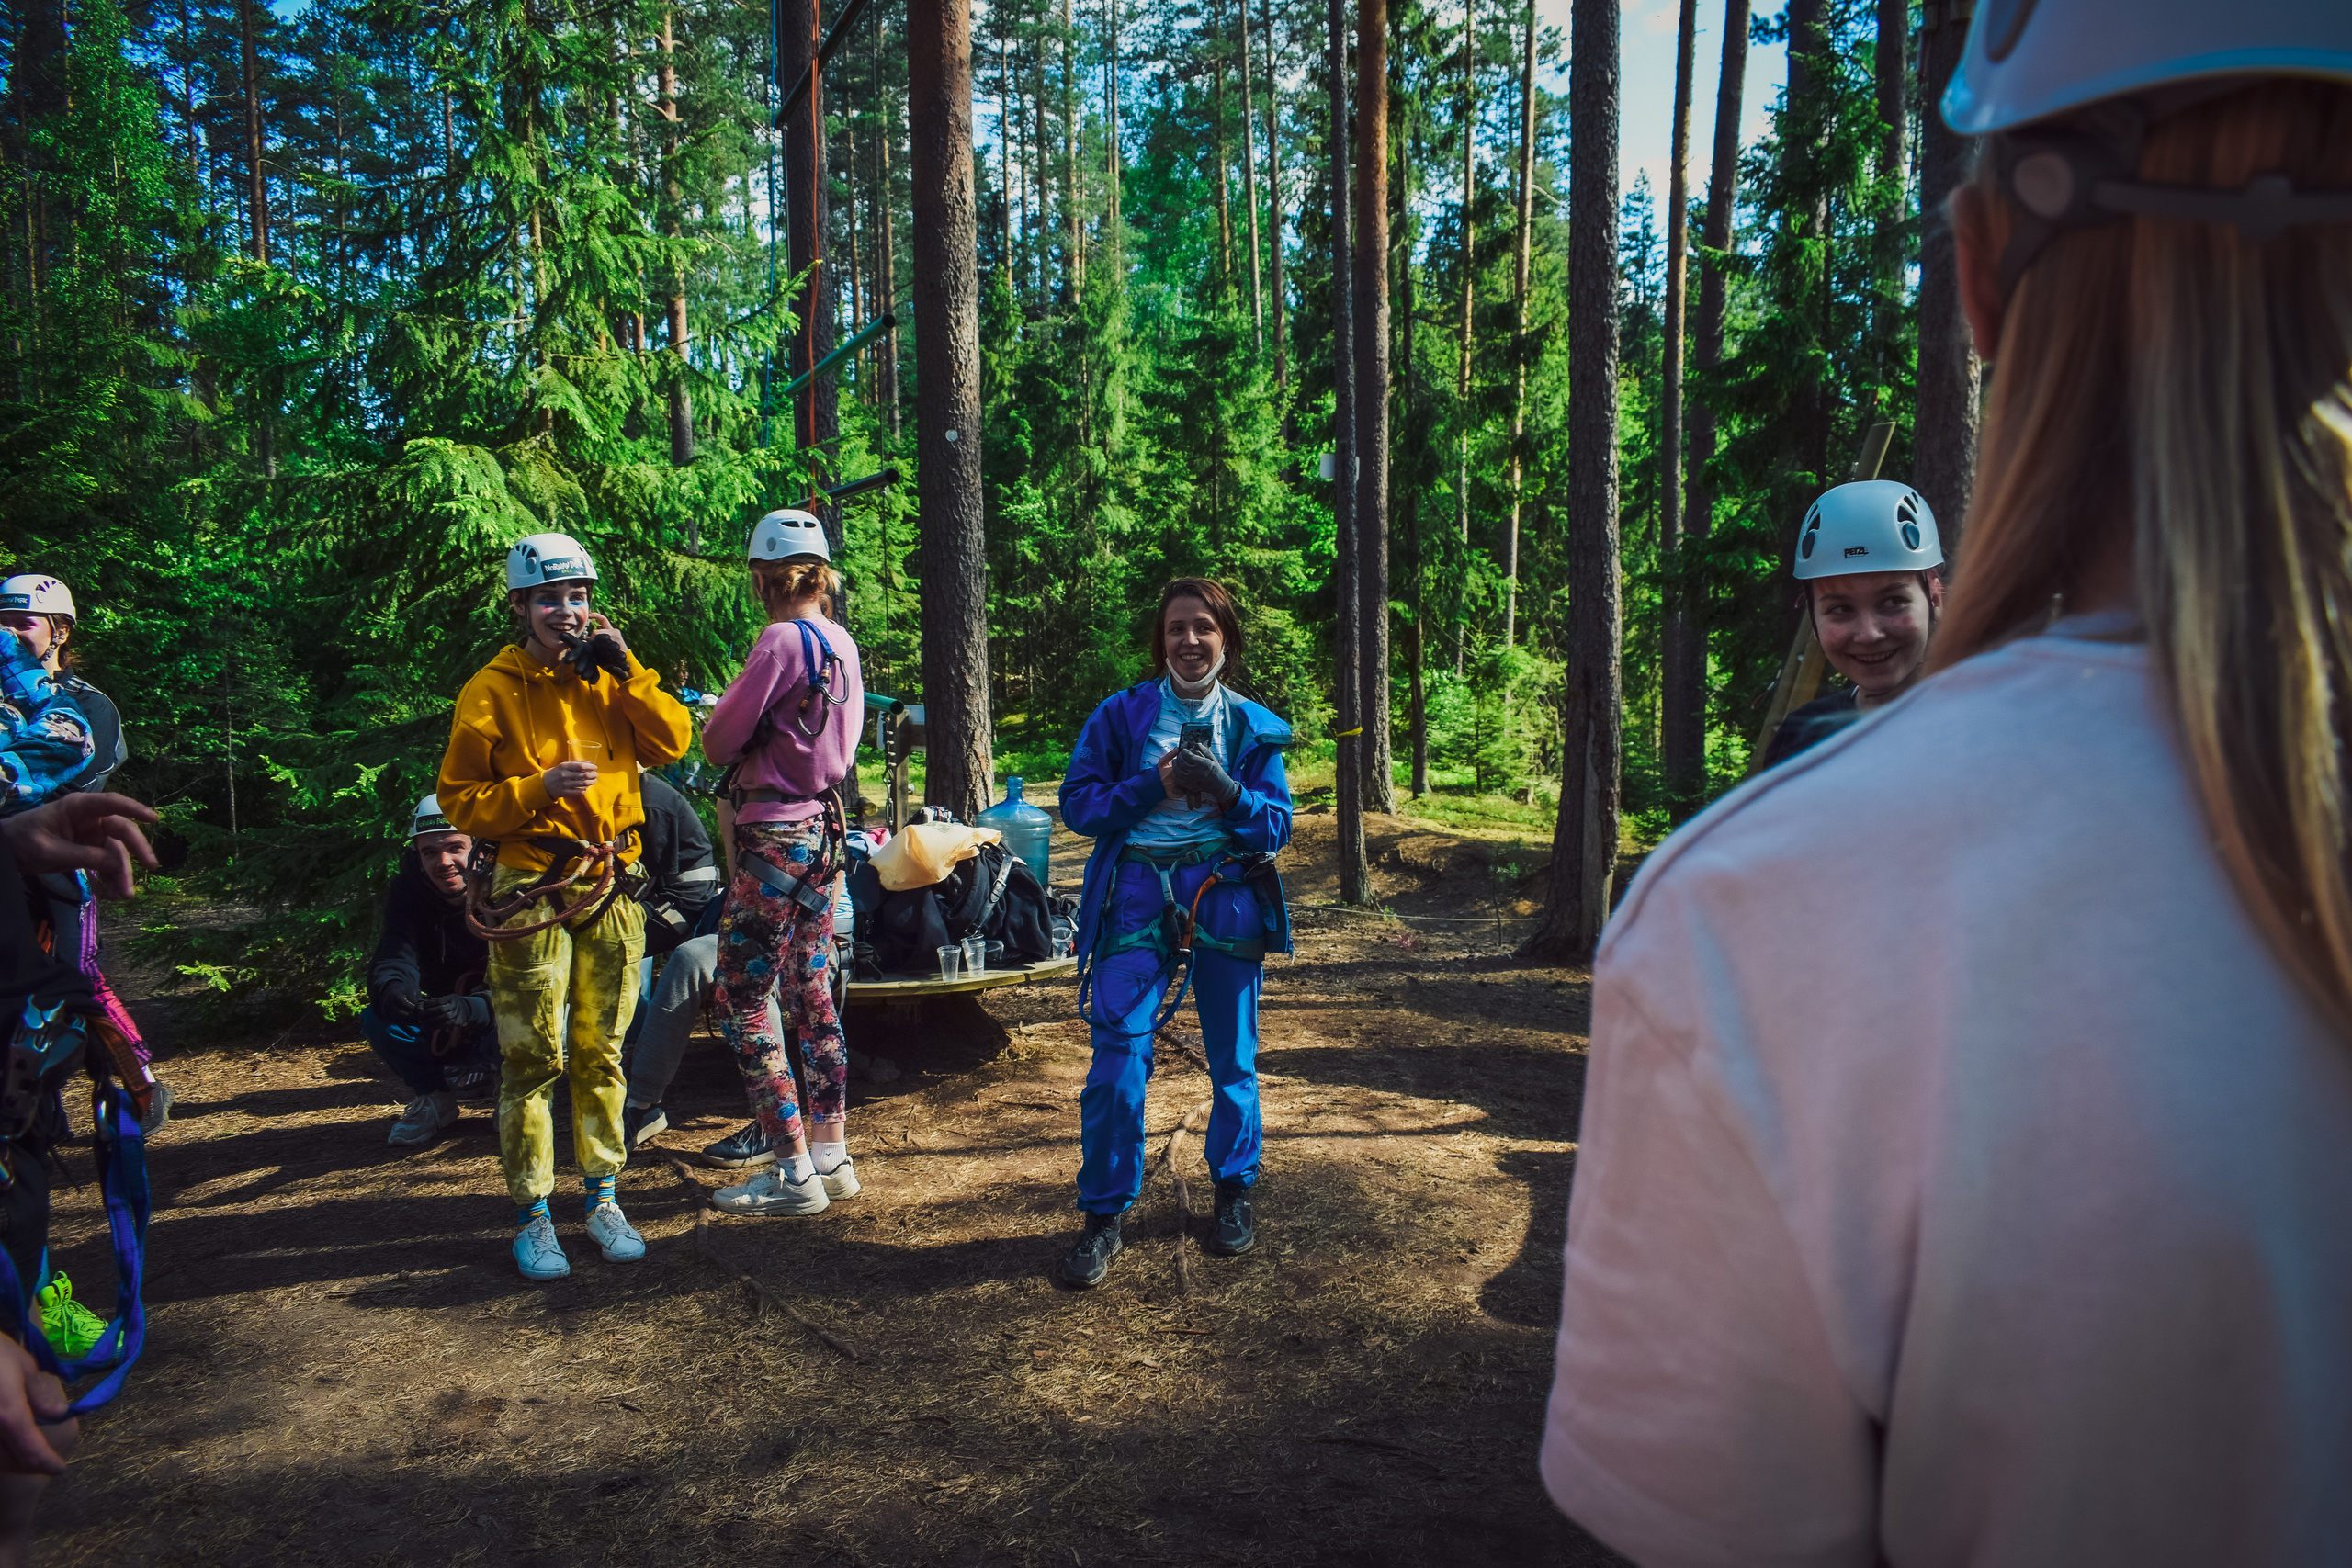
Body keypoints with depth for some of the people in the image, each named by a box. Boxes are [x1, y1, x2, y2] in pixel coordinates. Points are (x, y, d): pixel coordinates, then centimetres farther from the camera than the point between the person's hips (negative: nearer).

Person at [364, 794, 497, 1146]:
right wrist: (392, 994, -48)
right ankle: (435, 1100, 2)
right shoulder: (409, 890, -10)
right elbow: (393, 961, -23)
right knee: (376, 1020, -20)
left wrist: (471, 1009, -47)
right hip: (444, 1033, 4)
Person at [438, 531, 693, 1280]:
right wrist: (540, 788, -18)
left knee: (600, 1051, 12)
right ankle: (532, 1217, 12)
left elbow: (671, 742, -1)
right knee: (533, 1058, 0)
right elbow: (461, 799, -4)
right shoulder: (492, 691, -3)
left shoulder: (605, 678, 9)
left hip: (612, 885, 4)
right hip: (533, 890, -4)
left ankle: (603, 1199, 23)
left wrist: (625, 669, -8)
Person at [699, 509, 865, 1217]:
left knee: (740, 1003, 0)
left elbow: (719, 745, -12)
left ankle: (794, 1173, 3)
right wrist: (744, 722, 17)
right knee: (812, 994, 14)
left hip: (774, 837, -8)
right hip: (824, 828, 8)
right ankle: (832, 1154, 22)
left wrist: (715, 718, 9)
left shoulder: (782, 640, -16)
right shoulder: (842, 641, 8)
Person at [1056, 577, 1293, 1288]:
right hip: (1138, 897, -1)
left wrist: (1227, 795, -16)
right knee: (1118, 1054, -7)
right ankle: (1104, 1216, 7)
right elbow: (1078, 802, -1)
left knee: (1232, 1056, 12)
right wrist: (1154, 787, -14)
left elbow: (1278, 826, 2)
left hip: (1226, 897, 2)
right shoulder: (1121, 715, 4)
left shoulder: (1253, 727, 7)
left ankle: (1235, 1190, 33)